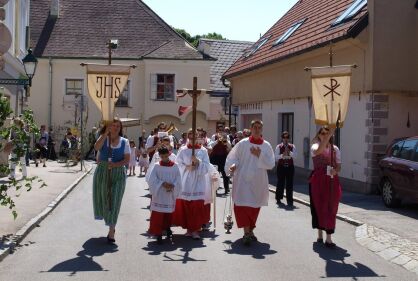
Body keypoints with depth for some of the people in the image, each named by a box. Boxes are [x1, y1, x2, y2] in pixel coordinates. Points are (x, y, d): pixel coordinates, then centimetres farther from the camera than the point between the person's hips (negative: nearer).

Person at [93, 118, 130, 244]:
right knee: (103, 198, 11)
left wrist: (115, 164, -20)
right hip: (102, 172, 1)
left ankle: (111, 231, -3)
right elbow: (96, 147, -20)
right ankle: (109, 222, 36)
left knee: (114, 200, -5)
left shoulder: (124, 142, 1)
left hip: (118, 174, -1)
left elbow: (127, 159, -4)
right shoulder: (103, 138, 2)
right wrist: (106, 133, -24)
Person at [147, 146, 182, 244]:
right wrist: (162, 183, -17)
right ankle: (158, 233, -2)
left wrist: (172, 186, -17)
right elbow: (152, 180, -6)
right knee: (158, 214, -6)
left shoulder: (174, 166, 1)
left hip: (170, 195, 2)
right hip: (159, 195, -1)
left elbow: (178, 180, 0)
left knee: (168, 213, 13)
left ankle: (167, 228, 34)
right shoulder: (157, 166, -1)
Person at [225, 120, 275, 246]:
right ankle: (247, 232, -8)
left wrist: (259, 155, -14)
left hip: (258, 181, 3)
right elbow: (233, 157, 1)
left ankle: (250, 230, 28)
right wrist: (233, 165, -19)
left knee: (255, 205, 12)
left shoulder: (266, 146, 3)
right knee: (243, 205, -10)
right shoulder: (243, 144, -1)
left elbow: (271, 164, -2)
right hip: (243, 180, -3)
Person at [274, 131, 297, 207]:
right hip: (281, 166, -1)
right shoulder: (279, 147, 1)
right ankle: (278, 198, 22)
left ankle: (290, 201, 5)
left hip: (290, 167, 1)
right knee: (280, 183, 6)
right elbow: (275, 156, -5)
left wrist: (289, 152, -21)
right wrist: (282, 155, -20)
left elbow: (294, 156, -6)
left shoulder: (292, 146, 5)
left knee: (289, 184, 0)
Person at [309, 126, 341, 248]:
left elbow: (339, 166, 6)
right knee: (318, 207, 5)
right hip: (318, 180, -2)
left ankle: (328, 238, -2)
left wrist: (335, 171, -18)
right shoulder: (315, 146, -1)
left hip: (332, 181, 2)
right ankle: (320, 235, 20)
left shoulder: (335, 149, 8)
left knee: (330, 208, -2)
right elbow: (319, 151, -27)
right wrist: (329, 135, -34)